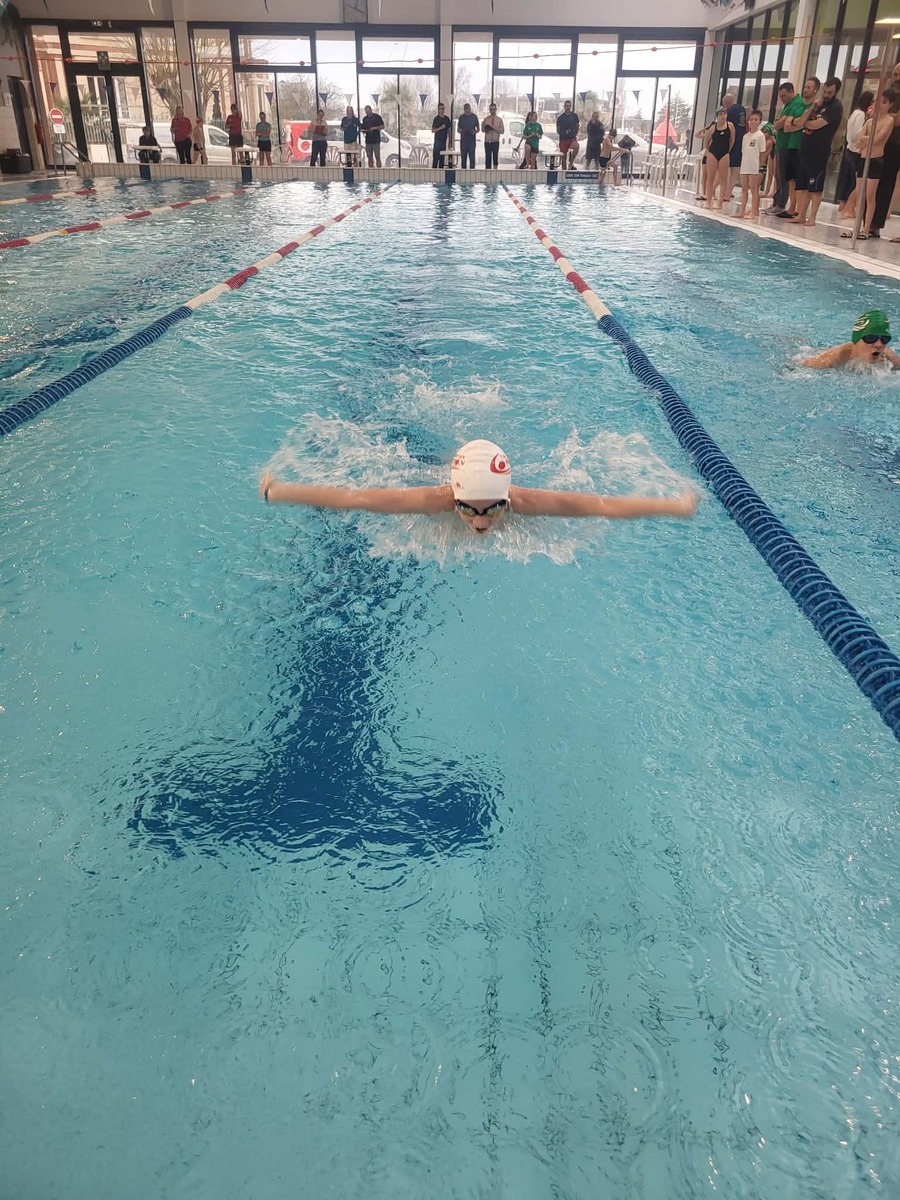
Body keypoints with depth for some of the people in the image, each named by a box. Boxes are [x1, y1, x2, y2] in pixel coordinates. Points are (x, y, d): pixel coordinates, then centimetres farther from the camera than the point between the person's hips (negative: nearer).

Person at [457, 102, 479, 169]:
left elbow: (478, 129, 8)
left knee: (472, 156, -7)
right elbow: (458, 129, 12)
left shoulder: (474, 117, 4)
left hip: (471, 139, -2)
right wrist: (460, 131, -11)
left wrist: (475, 132, -14)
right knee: (463, 156, 3)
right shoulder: (461, 117, 8)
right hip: (463, 139, 2)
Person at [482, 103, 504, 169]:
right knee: (488, 158, 0)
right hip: (487, 142, 1)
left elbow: (502, 131, -3)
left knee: (495, 157, 1)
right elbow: (483, 131, 6)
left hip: (495, 142, -1)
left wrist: (494, 127, -13)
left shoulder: (499, 119, 5)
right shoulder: (486, 119, 7)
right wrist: (483, 126, -16)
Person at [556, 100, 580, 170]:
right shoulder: (560, 117, 4)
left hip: (572, 138, 0)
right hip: (563, 139, 0)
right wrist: (562, 134, -6)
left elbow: (577, 126, 13)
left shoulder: (574, 115, 6)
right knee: (564, 156, 4)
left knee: (576, 146, -31)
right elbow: (558, 129, 9)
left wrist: (575, 134, 1)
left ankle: (571, 162, -16)